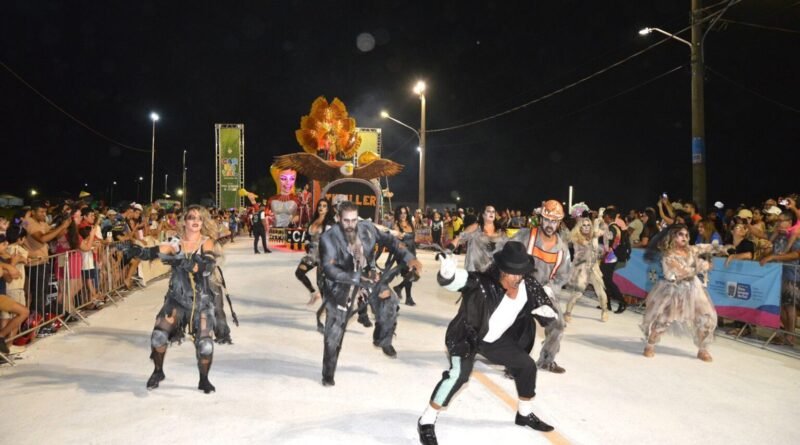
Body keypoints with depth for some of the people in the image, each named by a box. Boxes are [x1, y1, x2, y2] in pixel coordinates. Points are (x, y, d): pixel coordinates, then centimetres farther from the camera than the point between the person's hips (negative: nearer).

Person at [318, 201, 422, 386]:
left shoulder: (367, 228, -12)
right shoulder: (329, 238, -22)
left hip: (365, 275, 3)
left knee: (389, 301, -16)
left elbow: (389, 240, -5)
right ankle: (328, 373, 18)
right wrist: (356, 279, -38)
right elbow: (329, 269, -29)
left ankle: (383, 340, 15)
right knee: (335, 329, -2)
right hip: (341, 282, -3)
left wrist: (409, 258, -20)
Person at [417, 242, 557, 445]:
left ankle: (525, 414, 40)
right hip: (468, 335, -7)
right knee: (459, 374, -28)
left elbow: (545, 306, 0)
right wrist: (447, 272, -71)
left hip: (497, 339, 7)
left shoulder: (529, 286, -13)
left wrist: (546, 311, -25)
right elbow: (457, 280, -46)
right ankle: (427, 421, -11)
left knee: (526, 366, 14)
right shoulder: (484, 283, -32)